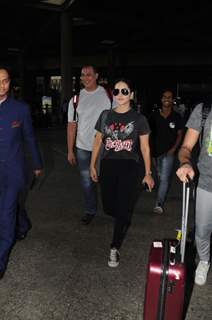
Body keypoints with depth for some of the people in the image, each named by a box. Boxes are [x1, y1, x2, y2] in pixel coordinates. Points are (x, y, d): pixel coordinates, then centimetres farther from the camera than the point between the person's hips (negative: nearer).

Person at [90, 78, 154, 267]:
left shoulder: (139, 119, -1)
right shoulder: (105, 116, 6)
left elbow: (145, 148, 2)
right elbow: (97, 142, 12)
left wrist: (148, 173, 2)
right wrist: (92, 165, 11)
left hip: (129, 167, -3)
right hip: (108, 166, 3)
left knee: (124, 209, -3)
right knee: (109, 207, 8)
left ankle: (115, 248, 12)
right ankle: (123, 220, 44)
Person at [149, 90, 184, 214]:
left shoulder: (177, 117, -4)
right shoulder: (154, 115, 0)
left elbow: (180, 135, 2)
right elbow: (149, 132, 5)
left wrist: (174, 149, -9)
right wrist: (150, 148, -1)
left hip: (168, 152, -3)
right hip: (156, 151, 3)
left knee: (164, 178, -9)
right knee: (160, 176, 18)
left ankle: (160, 204, -2)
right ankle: (163, 195, 40)